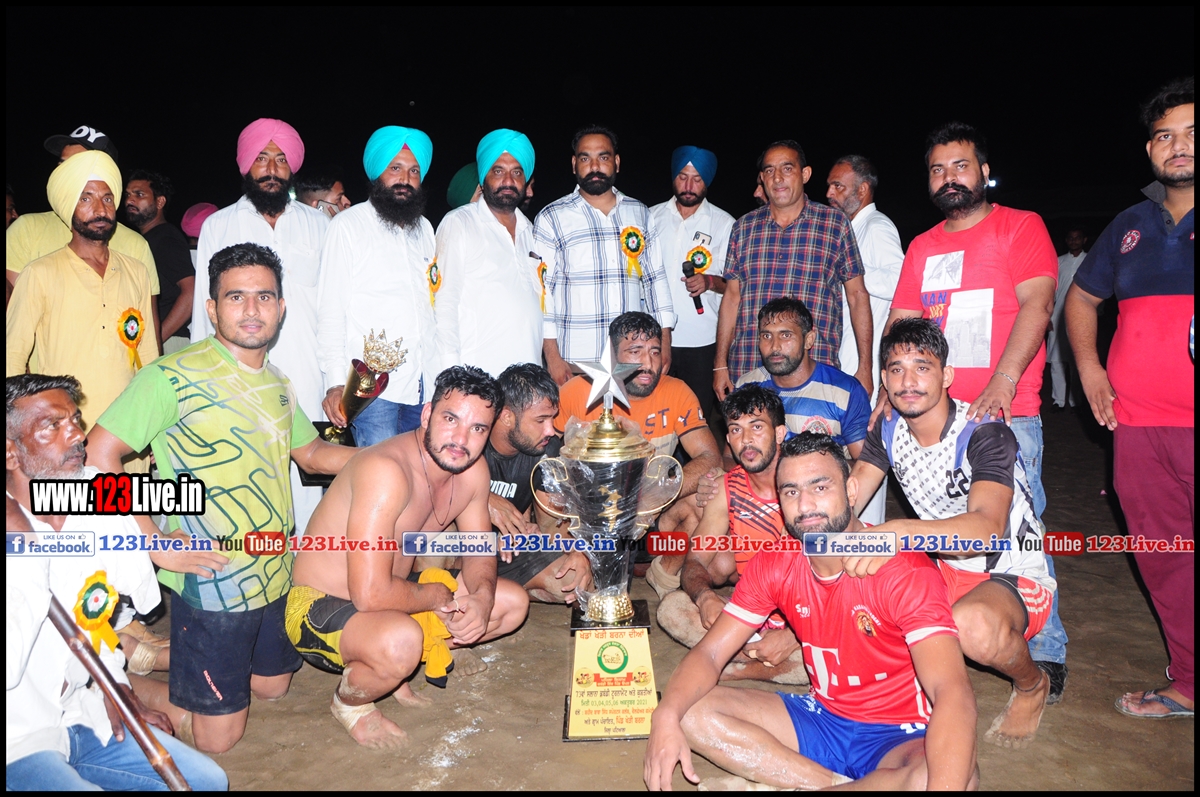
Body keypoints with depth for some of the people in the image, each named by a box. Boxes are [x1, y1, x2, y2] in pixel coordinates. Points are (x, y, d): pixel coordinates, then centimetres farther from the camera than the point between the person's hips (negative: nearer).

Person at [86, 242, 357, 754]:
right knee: (217, 737, 3)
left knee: (273, 687, 24)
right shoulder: (174, 377, -16)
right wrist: (155, 545, -20)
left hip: (278, 574, 7)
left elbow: (312, 453, 18)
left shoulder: (276, 384, 8)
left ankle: (159, 656, 41)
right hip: (212, 582, -7)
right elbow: (98, 455, -18)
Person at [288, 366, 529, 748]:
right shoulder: (386, 471, -32)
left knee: (514, 603, 5)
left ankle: (397, 668, 14)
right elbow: (371, 594, -36)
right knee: (402, 640, -39)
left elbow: (479, 551, 6)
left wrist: (482, 597, -16)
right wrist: (438, 595, -18)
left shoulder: (473, 470, -6)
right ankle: (349, 701, -3)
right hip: (320, 606, -8)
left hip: (393, 594, 8)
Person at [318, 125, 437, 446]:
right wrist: (335, 382, -14)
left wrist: (443, 371, 14)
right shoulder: (349, 224, 0)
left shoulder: (424, 228, 18)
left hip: (423, 384, 5)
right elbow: (331, 310, -5)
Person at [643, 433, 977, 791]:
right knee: (689, 711, -10)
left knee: (961, 774, -38)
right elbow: (710, 652, -6)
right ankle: (836, 783, -14)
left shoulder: (907, 572, -21)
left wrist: (943, 784, -51)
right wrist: (666, 715, -27)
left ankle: (779, 780, -20)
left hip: (900, 735, -4)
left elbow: (953, 692, -33)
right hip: (821, 717, 5)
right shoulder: (772, 565, -5)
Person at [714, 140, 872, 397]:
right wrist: (720, 365, 8)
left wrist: (865, 368, 0)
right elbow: (732, 297, 13)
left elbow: (857, 295, 5)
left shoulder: (836, 223, 4)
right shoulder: (744, 227, 11)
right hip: (746, 370, 2)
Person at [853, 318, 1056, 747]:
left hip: (1015, 576, -6)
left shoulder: (985, 434, -24)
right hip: (944, 567, 6)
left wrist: (899, 532, -57)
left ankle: (1031, 685, -2)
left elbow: (986, 527, -41)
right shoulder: (888, 429, -3)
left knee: (974, 626, -40)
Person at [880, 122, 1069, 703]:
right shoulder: (922, 247, 18)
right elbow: (900, 322, 16)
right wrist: (891, 385, -1)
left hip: (1006, 412, -4)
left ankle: (1046, 654, 8)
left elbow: (1036, 305, -9)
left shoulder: (1021, 227, 3)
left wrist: (1002, 383, -21)